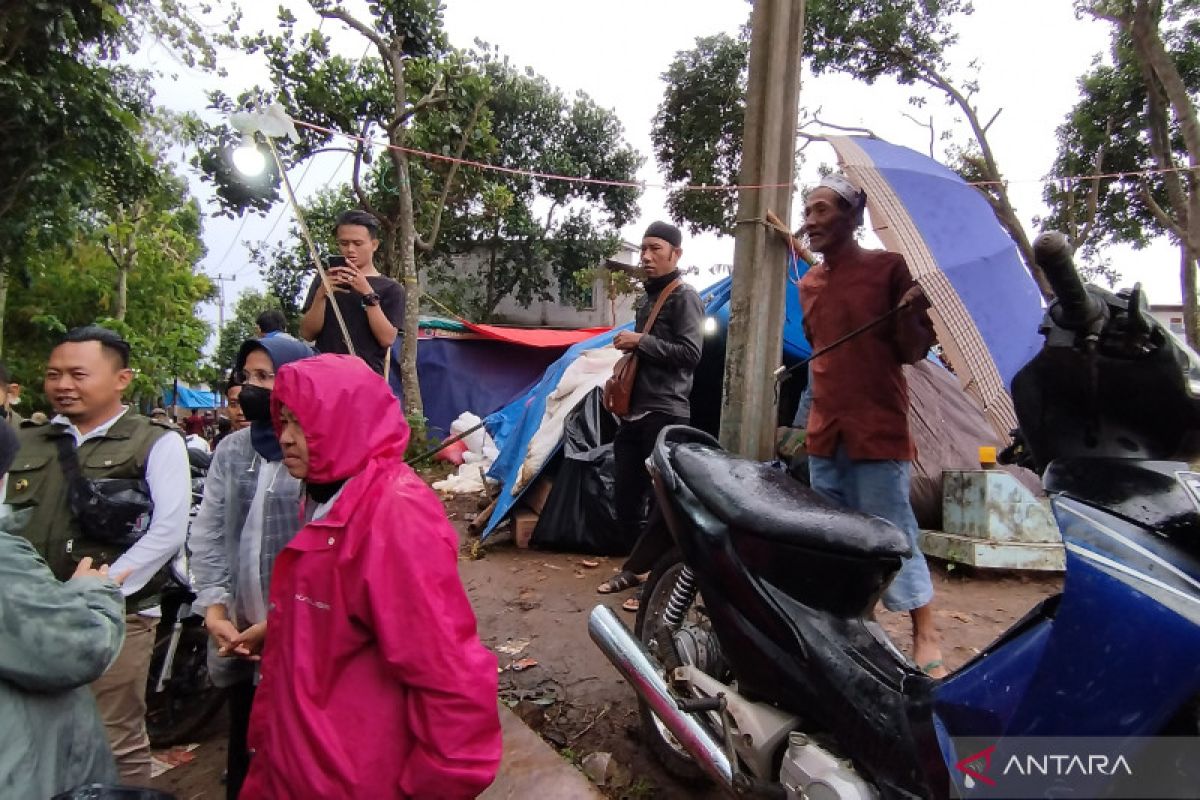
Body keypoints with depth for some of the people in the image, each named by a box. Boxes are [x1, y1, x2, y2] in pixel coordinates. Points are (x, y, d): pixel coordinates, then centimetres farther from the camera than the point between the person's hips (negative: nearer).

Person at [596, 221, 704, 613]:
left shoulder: (684, 297, -5)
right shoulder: (648, 299, 20)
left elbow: (690, 354, -16)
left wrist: (641, 341, -15)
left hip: (666, 415, -9)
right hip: (635, 412, 9)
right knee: (626, 496, 12)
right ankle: (638, 566, 29)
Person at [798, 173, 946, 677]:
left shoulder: (889, 268, -5)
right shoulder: (809, 284, 13)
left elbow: (914, 351, -4)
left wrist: (909, 315, -23)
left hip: (879, 432, -6)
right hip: (824, 435, 6)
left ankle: (926, 637, 17)